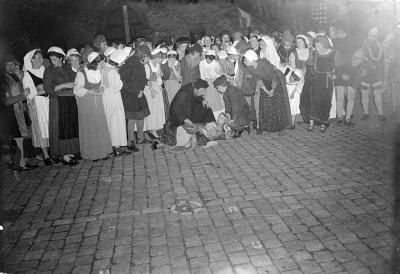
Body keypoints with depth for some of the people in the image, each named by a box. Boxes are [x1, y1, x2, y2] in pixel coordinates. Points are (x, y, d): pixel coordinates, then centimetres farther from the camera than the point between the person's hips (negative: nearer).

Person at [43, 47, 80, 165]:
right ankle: (64, 155, 2)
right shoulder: (49, 71, -3)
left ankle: (70, 151, 14)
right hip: (58, 102, -5)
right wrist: (64, 85, -13)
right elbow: (48, 90, -11)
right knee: (61, 127, -4)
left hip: (71, 101, 5)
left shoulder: (67, 67, 11)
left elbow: (73, 81, 24)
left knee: (72, 126, 5)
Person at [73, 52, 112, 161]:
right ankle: (91, 153, 11)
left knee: (101, 127, 6)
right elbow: (77, 90, -10)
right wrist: (89, 91, -20)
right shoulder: (81, 73, -16)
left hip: (98, 102, 5)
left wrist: (101, 89, -5)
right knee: (89, 128, 2)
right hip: (86, 104, -5)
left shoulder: (100, 72, 0)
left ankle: (102, 151, 16)